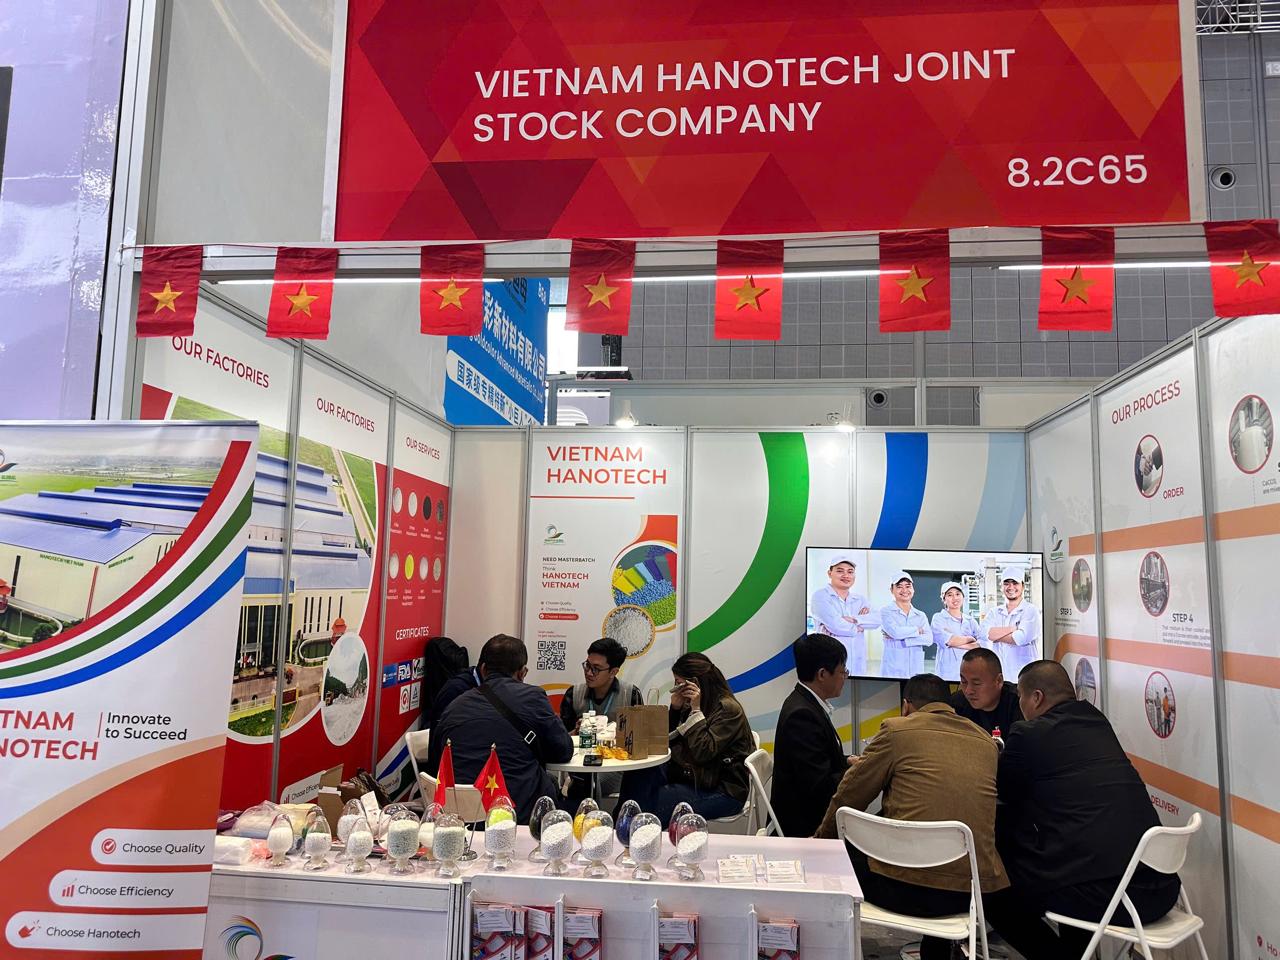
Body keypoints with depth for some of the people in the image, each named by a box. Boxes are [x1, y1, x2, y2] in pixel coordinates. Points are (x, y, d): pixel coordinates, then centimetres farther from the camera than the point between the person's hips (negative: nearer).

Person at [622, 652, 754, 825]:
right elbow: (670, 740, 12)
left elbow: (703, 753, -23)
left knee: (650, 803, -24)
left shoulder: (728, 708, -14)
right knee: (637, 775, -15)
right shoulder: (691, 706, 10)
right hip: (692, 777, 8)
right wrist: (675, 708, -1)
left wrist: (696, 710, -20)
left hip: (724, 791, -8)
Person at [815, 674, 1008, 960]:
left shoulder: (897, 729, 0)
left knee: (843, 857, 21)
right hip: (974, 889, 5)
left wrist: (822, 837, 25)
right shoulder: (985, 741, 13)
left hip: (907, 885, -5)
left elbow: (850, 795, 7)